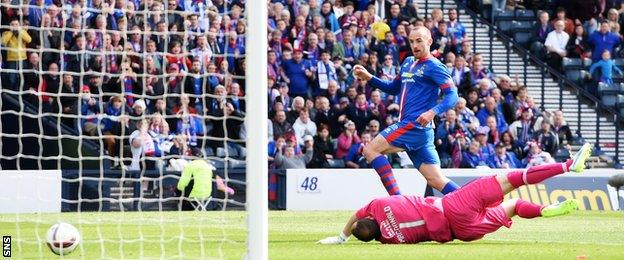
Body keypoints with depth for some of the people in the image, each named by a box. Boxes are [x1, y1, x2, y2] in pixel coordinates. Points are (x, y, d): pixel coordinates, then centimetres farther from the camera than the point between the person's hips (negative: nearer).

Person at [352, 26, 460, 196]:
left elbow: (452, 96, -14)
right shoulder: (408, 63, 20)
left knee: (371, 150, -10)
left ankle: (397, 200, -16)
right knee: (437, 180, 3)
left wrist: (433, 112, -30)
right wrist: (369, 77, 19)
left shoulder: (434, 66, -6)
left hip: (416, 125, -8)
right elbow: (394, 88, 32)